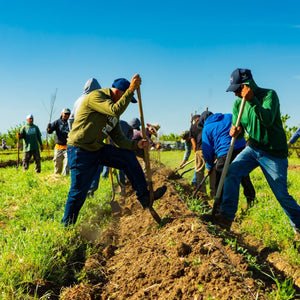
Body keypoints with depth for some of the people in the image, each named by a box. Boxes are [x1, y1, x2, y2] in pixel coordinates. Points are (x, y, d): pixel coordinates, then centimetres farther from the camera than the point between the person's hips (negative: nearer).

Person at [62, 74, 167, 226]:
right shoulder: (95, 96, -14)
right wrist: (131, 90, -27)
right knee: (79, 192, -2)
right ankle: (67, 226, 17)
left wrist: (136, 144, -9)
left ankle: (144, 196, 8)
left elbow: (119, 139, 7)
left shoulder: (114, 112, 11)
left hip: (98, 149, 8)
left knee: (128, 156, 3)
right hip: (81, 152, -8)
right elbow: (116, 110, -32)